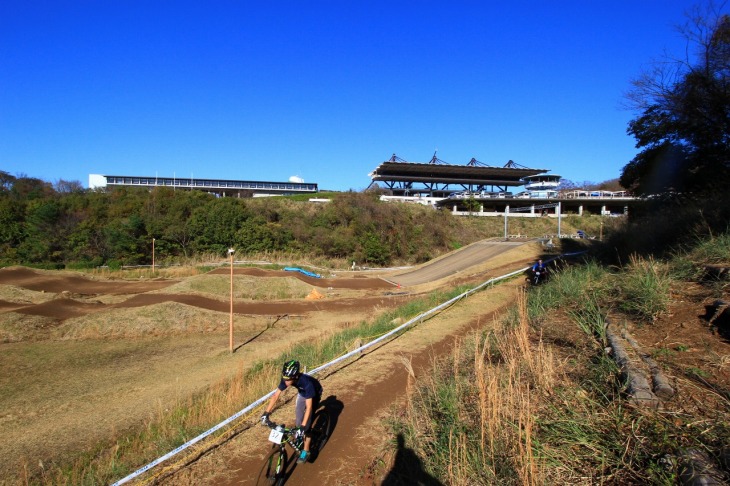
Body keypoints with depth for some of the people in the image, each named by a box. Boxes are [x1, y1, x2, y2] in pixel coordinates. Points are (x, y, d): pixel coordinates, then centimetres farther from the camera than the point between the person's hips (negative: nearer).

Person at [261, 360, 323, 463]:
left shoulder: (307, 383, -44)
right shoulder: (285, 379, -30)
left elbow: (309, 407, -44)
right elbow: (275, 395, -21)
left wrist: (303, 426, -48)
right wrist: (266, 413, -26)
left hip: (314, 394, -5)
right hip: (302, 393, 5)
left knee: (307, 423, -11)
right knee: (298, 422, 4)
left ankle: (306, 451, 2)